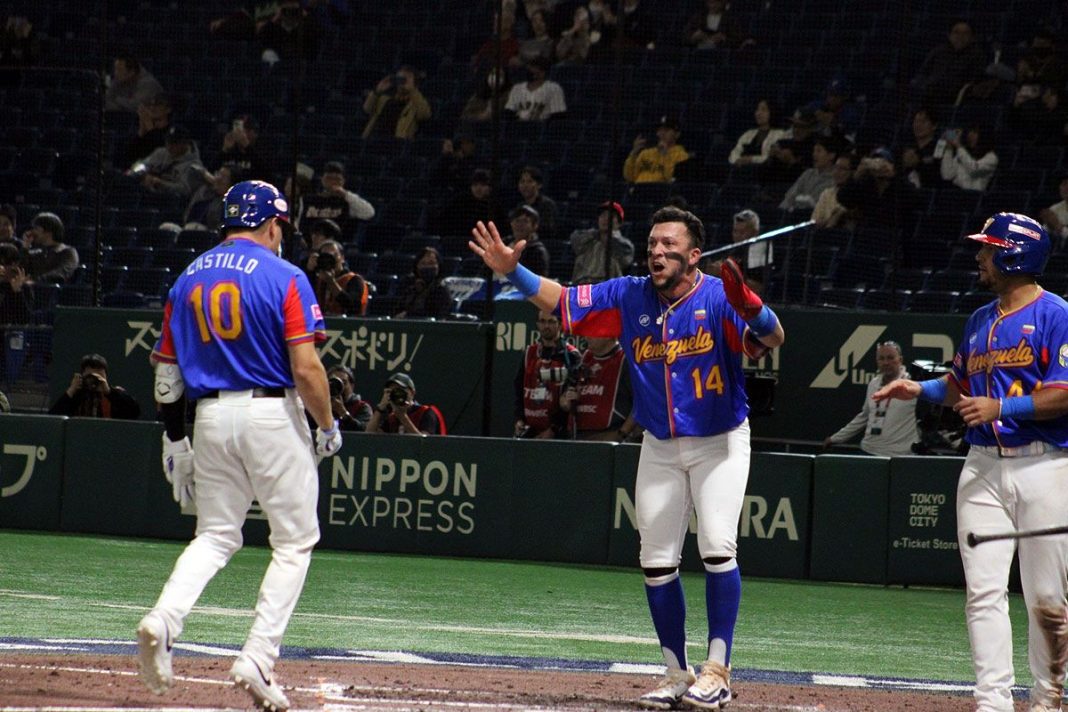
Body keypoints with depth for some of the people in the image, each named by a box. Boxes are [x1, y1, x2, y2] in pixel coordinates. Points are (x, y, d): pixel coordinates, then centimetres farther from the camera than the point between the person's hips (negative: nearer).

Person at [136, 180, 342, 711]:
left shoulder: (187, 280, 10)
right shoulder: (283, 278, -6)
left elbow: (166, 371, 11)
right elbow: (306, 368, -14)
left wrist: (175, 441, 18)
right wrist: (327, 428, -1)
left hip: (211, 417, 5)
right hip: (272, 414, -5)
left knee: (215, 536, 14)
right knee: (295, 539, 6)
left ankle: (162, 621, -12)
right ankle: (257, 658, -5)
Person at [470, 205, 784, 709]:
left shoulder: (718, 298, -19)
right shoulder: (630, 298, -4)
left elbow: (772, 339, -34)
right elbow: (561, 300, 1)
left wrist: (749, 308, -55)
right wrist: (512, 271, -14)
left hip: (720, 444, -5)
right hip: (660, 447, 5)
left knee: (718, 548, -19)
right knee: (657, 562, 3)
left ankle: (717, 671, -14)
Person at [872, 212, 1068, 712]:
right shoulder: (980, 321, 17)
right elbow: (961, 384, 29)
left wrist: (1001, 407, -18)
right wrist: (920, 389, 11)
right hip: (983, 466, 6)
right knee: (983, 591, -4)